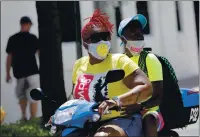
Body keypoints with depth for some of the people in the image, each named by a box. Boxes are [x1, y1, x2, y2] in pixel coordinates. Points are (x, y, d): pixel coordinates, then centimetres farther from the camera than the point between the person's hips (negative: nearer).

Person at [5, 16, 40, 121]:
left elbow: (9, 57, 6)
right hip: (32, 71, -3)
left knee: (21, 94, 21)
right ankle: (33, 119, -4)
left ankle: (23, 115, 8)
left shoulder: (12, 39, 5)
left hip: (18, 72, 3)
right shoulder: (32, 38, -4)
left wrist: (8, 73, 11)